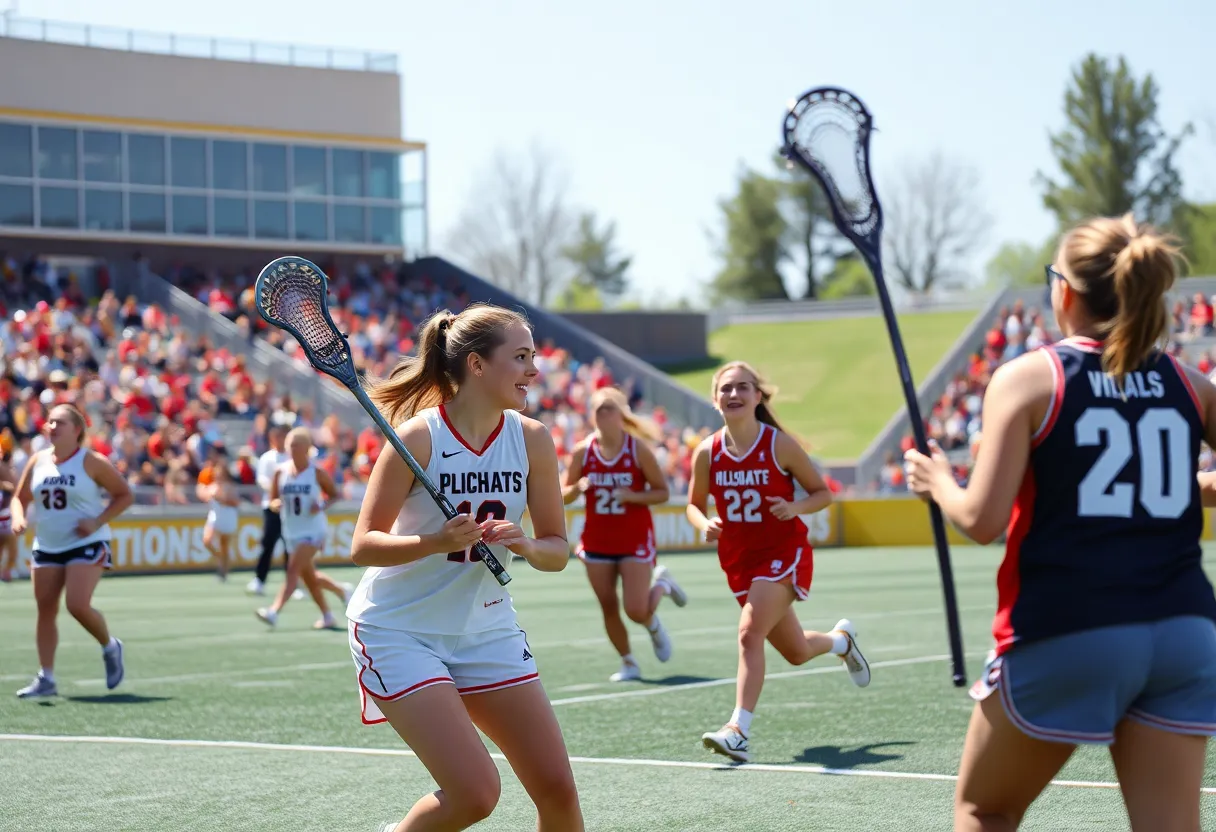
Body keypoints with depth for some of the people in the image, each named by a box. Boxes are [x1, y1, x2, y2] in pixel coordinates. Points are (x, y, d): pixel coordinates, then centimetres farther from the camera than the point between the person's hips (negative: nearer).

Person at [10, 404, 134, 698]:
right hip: (46, 547, 5)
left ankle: (110, 647, 11)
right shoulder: (37, 461, 6)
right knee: (45, 610, 1)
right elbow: (21, 497, 15)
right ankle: (46, 679, 7)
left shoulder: (92, 462, -8)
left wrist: (97, 522, -15)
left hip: (87, 545, -5)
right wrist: (18, 517, -8)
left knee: (78, 605, -19)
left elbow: (125, 495, -4)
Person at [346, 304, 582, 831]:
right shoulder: (418, 436, -17)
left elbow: (557, 551, 1)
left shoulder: (532, 438, -4)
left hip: (487, 627, 5)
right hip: (399, 631, -5)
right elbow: (363, 545, -17)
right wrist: (436, 542, -33)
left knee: (556, 788, -1)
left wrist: (525, 545, -21)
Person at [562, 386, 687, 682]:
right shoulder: (582, 452, -2)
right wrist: (578, 488, -18)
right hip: (597, 541, 3)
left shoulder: (638, 449, -9)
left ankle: (662, 584, 24)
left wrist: (632, 496, -22)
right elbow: (564, 496, 5)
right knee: (608, 608, 2)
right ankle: (629, 664, 21)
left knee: (637, 611, -9)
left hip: (635, 539, -3)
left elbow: (662, 492, -5)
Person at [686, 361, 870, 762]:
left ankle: (739, 730, -27)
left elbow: (822, 493, -3)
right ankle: (841, 638, 51)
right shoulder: (707, 453, -5)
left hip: (784, 554, -4)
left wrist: (795, 507, -24)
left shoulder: (780, 445, -13)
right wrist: (704, 525, -15)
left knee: (750, 632, -26)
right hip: (739, 562, 5)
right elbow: (694, 504, 8)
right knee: (796, 652, 17)